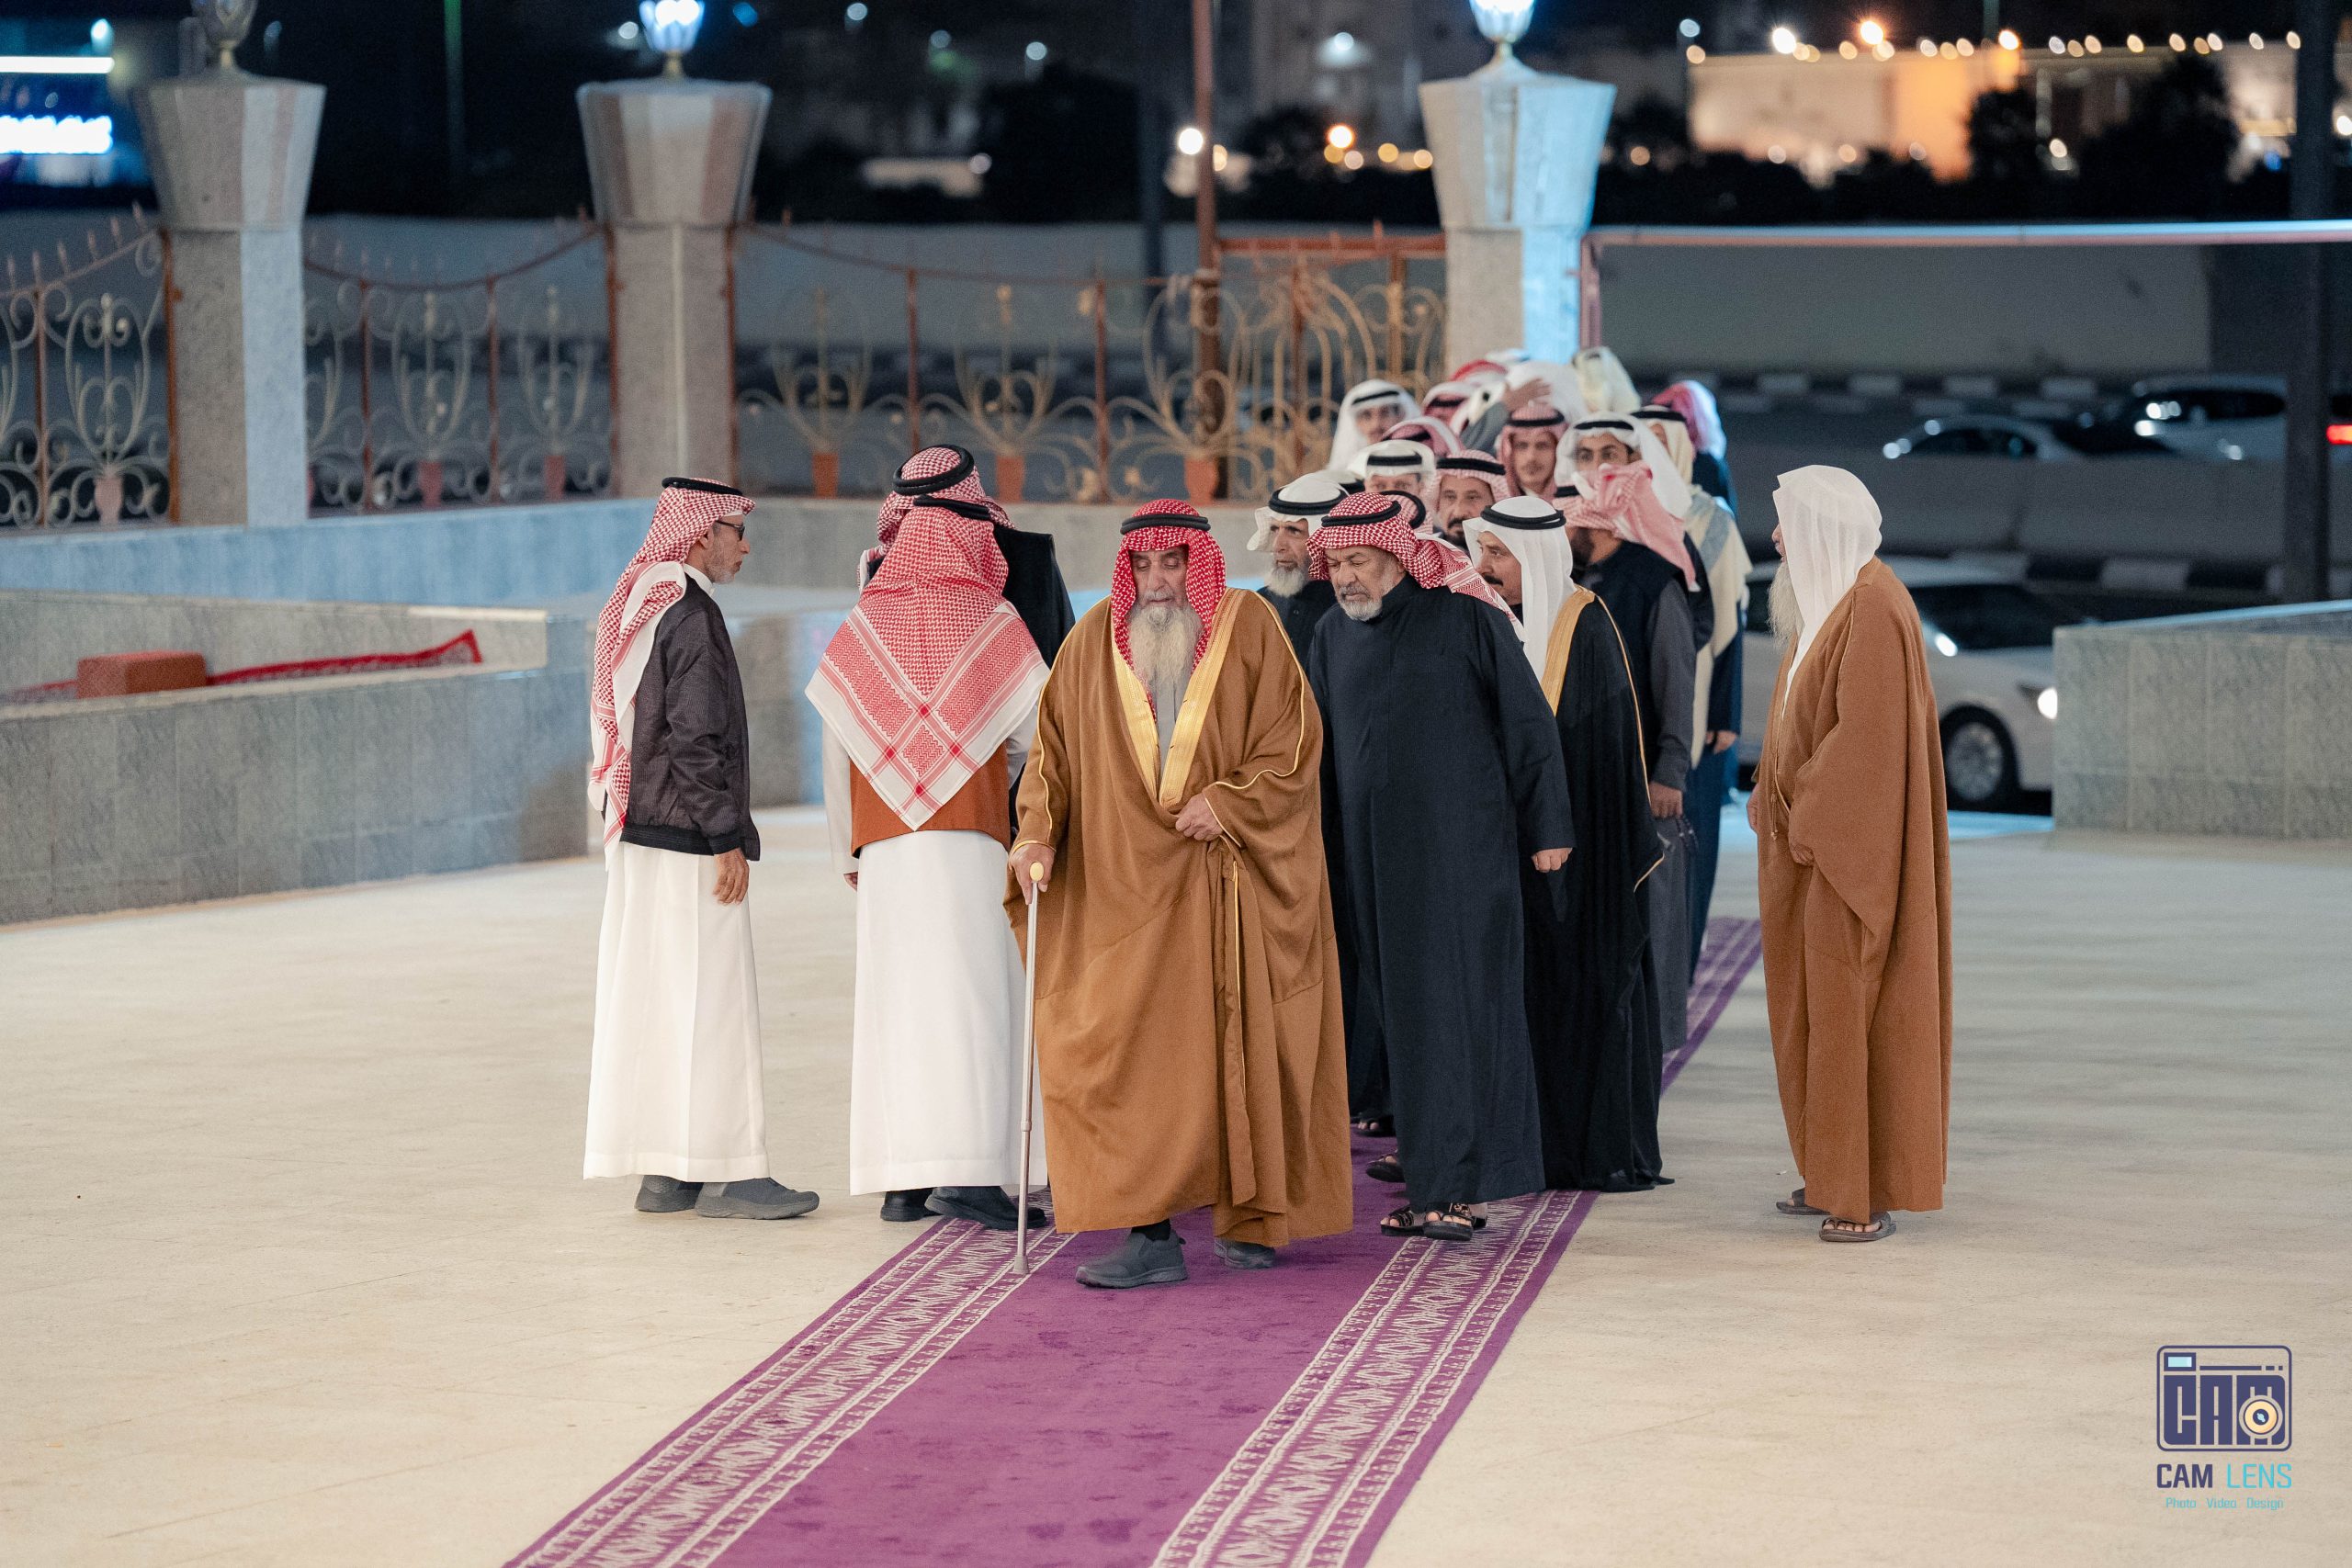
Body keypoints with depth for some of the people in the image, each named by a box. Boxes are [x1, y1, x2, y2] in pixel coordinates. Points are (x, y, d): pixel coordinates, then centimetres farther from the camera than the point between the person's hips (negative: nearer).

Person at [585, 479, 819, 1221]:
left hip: (635, 838, 9)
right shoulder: (690, 617, -15)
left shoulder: (631, 608, 13)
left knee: (646, 996, 9)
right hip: (688, 840, -9)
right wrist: (727, 840, -17)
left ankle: (661, 1170, 13)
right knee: (710, 999, -5)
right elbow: (696, 740, -20)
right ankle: (724, 1170, -4)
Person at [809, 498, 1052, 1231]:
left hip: (883, 843, 3)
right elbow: (1039, 731, 0)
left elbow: (835, 752, 9)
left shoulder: (861, 628, 10)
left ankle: (900, 1180, 3)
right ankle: (965, 1169, -17)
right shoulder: (993, 623, 2)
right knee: (971, 996, -6)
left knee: (893, 1001, 6)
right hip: (969, 839, -3)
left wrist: (848, 852, 17)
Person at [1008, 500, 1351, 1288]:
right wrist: (1038, 833, -7)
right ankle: (1148, 1231, -9)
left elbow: (1293, 741, -3)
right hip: (1123, 883, 1)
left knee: (1236, 1048, 4)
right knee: (1127, 1048, -7)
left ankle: (1251, 1217, 16)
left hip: (1230, 881, -1)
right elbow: (1055, 747, 7)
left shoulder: (1249, 629, -1)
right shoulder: (1095, 639, 5)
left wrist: (1230, 803, -16)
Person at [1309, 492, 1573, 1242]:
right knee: (1401, 1011, 5)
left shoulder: (1466, 618, -6)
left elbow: (1528, 724, -4)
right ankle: (1439, 1184, 9)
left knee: (1452, 1007, -7)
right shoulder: (1334, 636, 10)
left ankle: (1446, 1188, -7)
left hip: (1459, 849, -5)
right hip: (1373, 856, 5)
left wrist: (1547, 829, -5)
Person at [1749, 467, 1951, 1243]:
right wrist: (1777, 800, 8)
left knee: (1852, 1011, -7)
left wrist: (1807, 821, -18)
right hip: (1807, 840, 10)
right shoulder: (1824, 602, 14)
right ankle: (1835, 1173, 21)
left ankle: (1871, 1194, -3)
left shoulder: (1873, 611, -18)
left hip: (1852, 843, -10)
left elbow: (1867, 735, -24)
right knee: (1814, 1006, 13)